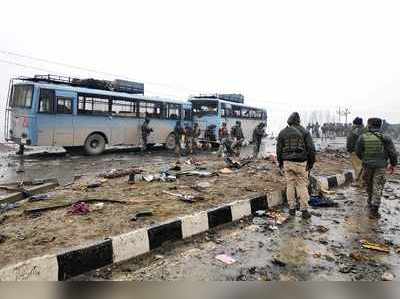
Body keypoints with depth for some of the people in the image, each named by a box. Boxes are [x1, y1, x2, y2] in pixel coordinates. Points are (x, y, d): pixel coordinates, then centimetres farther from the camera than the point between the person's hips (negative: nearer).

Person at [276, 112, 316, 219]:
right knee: (302, 186, 5)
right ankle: (304, 210, 9)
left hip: (287, 162, 2)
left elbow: (279, 149, 6)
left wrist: (280, 162, 15)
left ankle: (292, 209, 16)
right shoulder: (304, 132, -1)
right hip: (301, 163, -2)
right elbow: (311, 148, -5)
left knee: (290, 185, 9)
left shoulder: (282, 133, 4)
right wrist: (311, 162, 4)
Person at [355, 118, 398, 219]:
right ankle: (373, 210, -5)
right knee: (377, 188, 1)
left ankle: (371, 203, 39)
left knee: (369, 186, 20)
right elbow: (393, 153, -4)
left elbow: (358, 152, 0)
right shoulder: (385, 138, -8)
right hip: (380, 167, -1)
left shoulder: (362, 138, -8)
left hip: (367, 166, 1)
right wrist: (393, 165, 11)